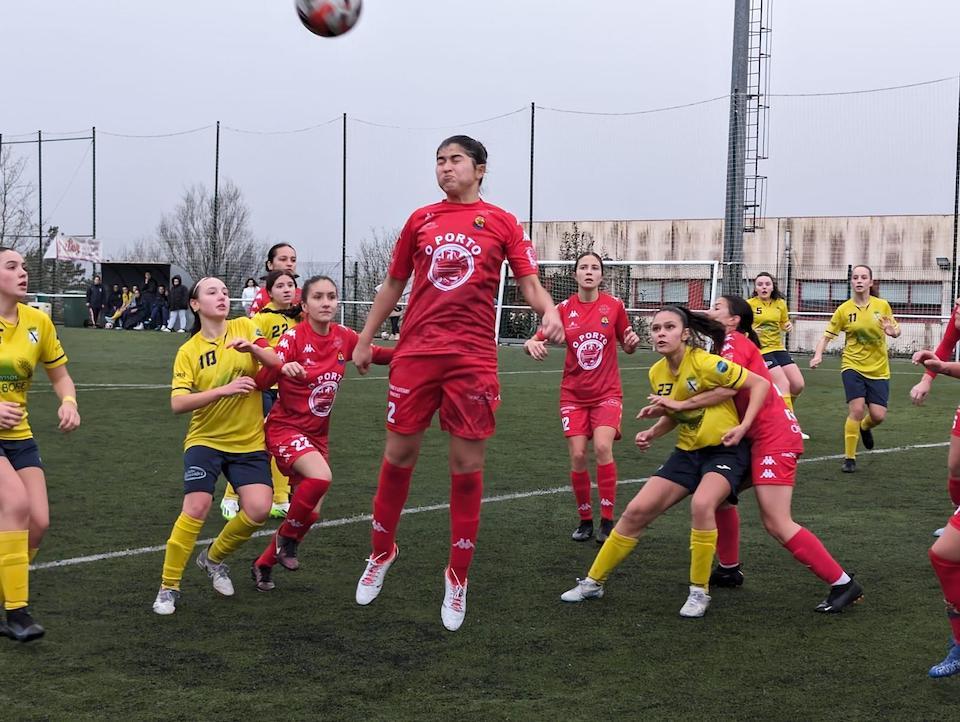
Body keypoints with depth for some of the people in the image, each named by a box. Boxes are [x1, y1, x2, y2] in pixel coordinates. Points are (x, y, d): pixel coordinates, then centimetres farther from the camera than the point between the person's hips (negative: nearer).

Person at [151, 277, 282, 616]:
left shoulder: (244, 327, 2)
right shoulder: (189, 351, -3)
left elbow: (276, 364, -7)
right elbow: (178, 403, -13)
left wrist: (252, 348, -26)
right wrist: (225, 389, -23)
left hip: (249, 441, 2)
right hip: (205, 439, -2)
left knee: (258, 510, -12)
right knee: (196, 507, -18)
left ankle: (214, 557, 18)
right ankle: (168, 587, -3)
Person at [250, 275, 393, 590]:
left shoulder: (344, 337, -2)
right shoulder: (294, 336, -15)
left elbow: (377, 354, 13)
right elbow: (261, 381, -19)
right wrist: (282, 368, -40)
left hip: (317, 434, 6)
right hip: (285, 427, -6)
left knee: (311, 513, 6)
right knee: (321, 476, -33)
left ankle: (263, 565, 26)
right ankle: (287, 537, -7)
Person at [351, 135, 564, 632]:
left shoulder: (501, 222, 5)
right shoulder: (420, 220, 11)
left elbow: (529, 282, 0)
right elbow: (393, 283, 19)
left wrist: (548, 311, -22)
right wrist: (365, 339, 18)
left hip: (473, 358, -2)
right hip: (415, 352, 2)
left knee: (467, 465, 1)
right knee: (399, 454, 5)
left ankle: (458, 575, 13)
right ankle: (381, 553, 26)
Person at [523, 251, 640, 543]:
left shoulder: (614, 305, -3)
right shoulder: (564, 308, -2)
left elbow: (627, 347, 8)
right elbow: (538, 340, -2)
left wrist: (632, 341, -15)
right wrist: (531, 344, -25)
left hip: (607, 392, -1)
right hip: (574, 394, 1)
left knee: (602, 448, -20)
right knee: (577, 456, -6)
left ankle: (607, 521, -9)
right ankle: (585, 520, 13)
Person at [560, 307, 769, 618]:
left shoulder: (705, 363, -20)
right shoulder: (657, 373, 1)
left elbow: (760, 384, -16)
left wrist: (743, 427, -25)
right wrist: (652, 433, 0)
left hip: (725, 450, -6)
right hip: (687, 452, 6)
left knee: (701, 504, -34)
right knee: (636, 511, 0)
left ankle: (699, 592, -15)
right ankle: (593, 582, 16)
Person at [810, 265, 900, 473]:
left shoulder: (882, 305, -2)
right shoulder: (844, 309, -4)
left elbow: (895, 330, 9)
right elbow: (827, 336, -1)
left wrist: (893, 331, -15)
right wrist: (818, 355, -19)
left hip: (878, 369, 2)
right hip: (853, 366, -2)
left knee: (878, 415, -4)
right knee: (857, 409, -17)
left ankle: (864, 427, 35)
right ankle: (849, 458, -2)